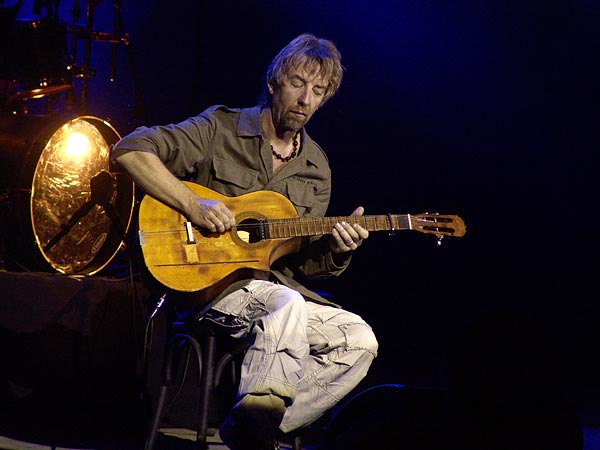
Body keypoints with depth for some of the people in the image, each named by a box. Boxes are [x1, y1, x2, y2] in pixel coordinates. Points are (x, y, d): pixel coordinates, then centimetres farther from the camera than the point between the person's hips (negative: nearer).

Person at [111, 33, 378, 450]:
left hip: (275, 284, 6)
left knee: (359, 340, -13)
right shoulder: (221, 128, -1)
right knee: (287, 304, -35)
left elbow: (302, 262, 16)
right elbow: (130, 150, -11)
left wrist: (335, 249, -7)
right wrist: (192, 204, -19)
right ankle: (256, 415, -23)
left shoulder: (316, 168, 13)